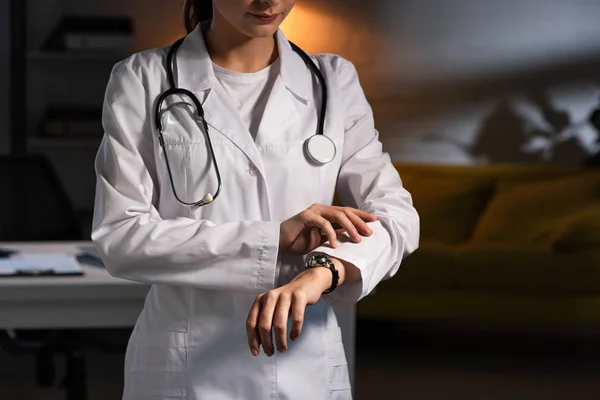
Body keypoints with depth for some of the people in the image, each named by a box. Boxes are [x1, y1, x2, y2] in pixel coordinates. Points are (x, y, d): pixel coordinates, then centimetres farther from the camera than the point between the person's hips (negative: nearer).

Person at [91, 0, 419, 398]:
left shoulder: (334, 82, 4)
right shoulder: (143, 80, -3)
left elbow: (395, 215, -4)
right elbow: (119, 237, -10)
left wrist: (320, 272, -24)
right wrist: (273, 238, -18)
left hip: (306, 367, 2)